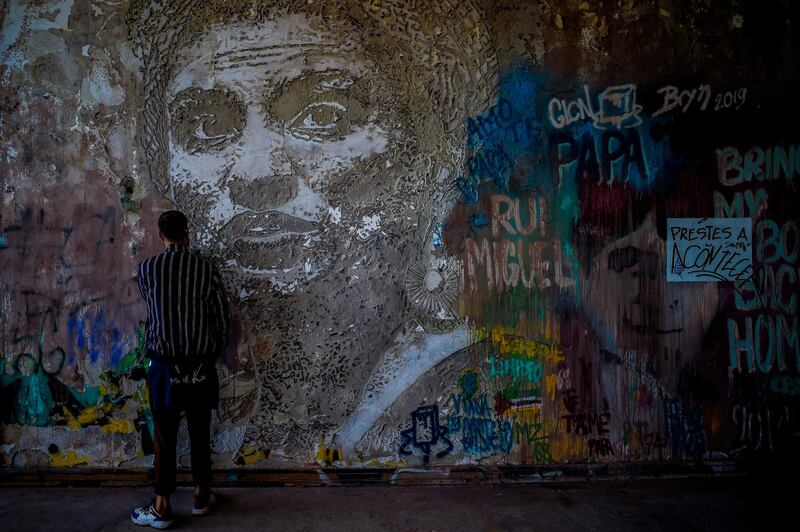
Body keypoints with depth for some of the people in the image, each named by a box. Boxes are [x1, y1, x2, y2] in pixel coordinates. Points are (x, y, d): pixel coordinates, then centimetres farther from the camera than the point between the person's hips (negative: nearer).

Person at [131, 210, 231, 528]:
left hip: (164, 365, -1)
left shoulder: (146, 269, -5)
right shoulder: (206, 269, -5)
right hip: (201, 365, 1)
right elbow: (223, 319, -2)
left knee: (165, 435, 7)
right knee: (200, 433, 13)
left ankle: (162, 508, 14)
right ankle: (202, 496, 25)